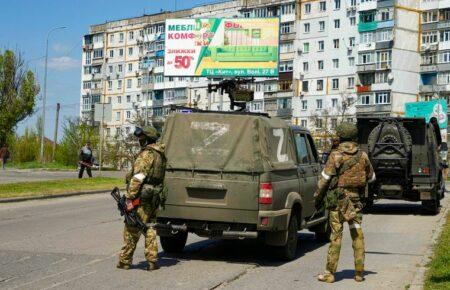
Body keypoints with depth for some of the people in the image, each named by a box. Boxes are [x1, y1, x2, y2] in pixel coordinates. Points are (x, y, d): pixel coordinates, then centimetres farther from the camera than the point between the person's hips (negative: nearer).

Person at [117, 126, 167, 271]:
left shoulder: (146, 154, -14)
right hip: (153, 198, 8)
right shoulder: (160, 154, 14)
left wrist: (130, 198, -21)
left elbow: (137, 178, -21)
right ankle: (152, 260, 11)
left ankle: (124, 261, 9)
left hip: (141, 199, -8)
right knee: (149, 229, 13)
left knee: (132, 229, 1)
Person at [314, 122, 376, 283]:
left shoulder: (335, 155, -9)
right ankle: (359, 272, 12)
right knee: (357, 235, 9)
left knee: (336, 235, -1)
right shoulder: (362, 156, 3)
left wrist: (318, 196, 2)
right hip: (355, 199, 3)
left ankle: (330, 273, 1)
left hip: (337, 199, -3)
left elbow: (325, 178, -9)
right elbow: (371, 177, 14)